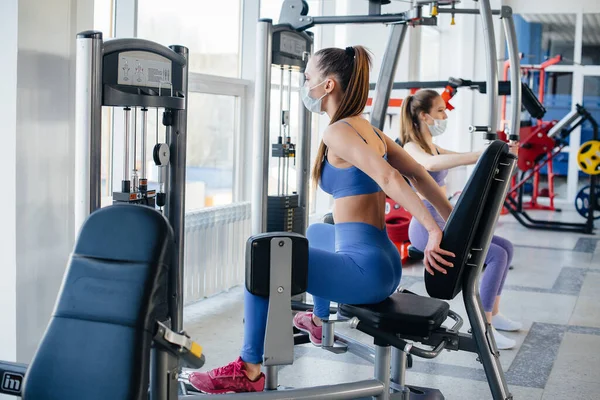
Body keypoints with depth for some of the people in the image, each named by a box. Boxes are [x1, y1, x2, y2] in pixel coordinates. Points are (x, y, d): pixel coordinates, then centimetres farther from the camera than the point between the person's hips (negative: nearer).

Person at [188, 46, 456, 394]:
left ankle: (249, 371, -6)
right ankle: (320, 320, 51)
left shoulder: (338, 133, -14)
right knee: (316, 233, 37)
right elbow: (419, 175, 14)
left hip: (365, 269, -10)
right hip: (386, 264, 10)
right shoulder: (370, 131, 12)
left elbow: (388, 178, -26)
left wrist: (434, 232, -29)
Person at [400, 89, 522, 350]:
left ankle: (493, 313, 17)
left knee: (505, 247, 9)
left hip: (444, 223, 10)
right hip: (427, 228, -10)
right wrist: (483, 154, -44)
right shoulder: (411, 147, -15)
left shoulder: (431, 146, 15)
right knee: (497, 255, -17)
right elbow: (431, 163, -37)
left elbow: (460, 157, 19)